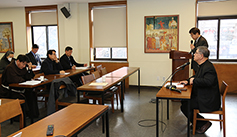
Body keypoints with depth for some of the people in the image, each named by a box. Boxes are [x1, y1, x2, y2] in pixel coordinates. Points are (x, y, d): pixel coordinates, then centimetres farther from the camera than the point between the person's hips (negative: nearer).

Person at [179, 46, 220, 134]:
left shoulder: (208, 67, -23)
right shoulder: (202, 65, 11)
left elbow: (208, 81, -39)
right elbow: (196, 77, 24)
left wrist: (194, 80, -25)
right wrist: (188, 81, 6)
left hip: (208, 101, -11)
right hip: (201, 96, 11)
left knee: (184, 107, -12)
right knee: (184, 100, 11)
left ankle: (203, 124, 3)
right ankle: (195, 123, 20)